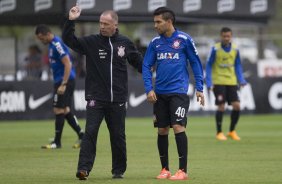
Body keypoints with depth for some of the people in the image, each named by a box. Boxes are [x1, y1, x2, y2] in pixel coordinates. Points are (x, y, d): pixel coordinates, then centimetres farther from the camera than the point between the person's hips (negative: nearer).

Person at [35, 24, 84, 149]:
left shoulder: (57, 44, -18)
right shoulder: (52, 44, 13)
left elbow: (68, 65, -22)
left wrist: (63, 85, -23)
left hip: (64, 80, -10)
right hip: (61, 81, 10)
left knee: (59, 110, -5)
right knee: (65, 110, 12)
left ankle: (57, 142, 0)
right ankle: (81, 136, 14)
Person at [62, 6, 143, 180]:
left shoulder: (125, 43, 4)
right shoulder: (91, 42, -1)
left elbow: (139, 62, 15)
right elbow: (69, 40, -7)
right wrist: (70, 21, -19)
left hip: (118, 99, 2)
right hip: (96, 98, -2)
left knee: (118, 136, 7)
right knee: (90, 132, -12)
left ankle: (119, 170, 19)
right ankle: (84, 168, -13)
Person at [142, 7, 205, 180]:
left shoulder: (184, 39, -4)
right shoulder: (155, 42, 6)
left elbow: (196, 63, 1)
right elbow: (147, 66, 8)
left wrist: (199, 88, -2)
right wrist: (149, 89, -4)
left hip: (178, 91, -4)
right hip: (160, 93, 4)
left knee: (178, 127, -12)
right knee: (162, 130, 7)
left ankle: (183, 170, -6)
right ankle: (165, 169, 17)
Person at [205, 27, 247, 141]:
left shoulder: (235, 49, 3)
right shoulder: (215, 49, -8)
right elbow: (209, 66, -2)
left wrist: (241, 79, 2)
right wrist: (209, 82, -10)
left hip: (232, 82, 4)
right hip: (218, 82, -4)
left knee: (236, 106, -4)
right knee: (221, 107, -6)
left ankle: (232, 131, 15)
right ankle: (219, 133, 10)